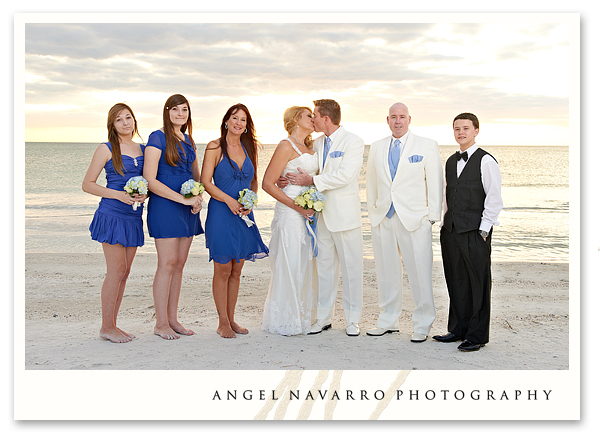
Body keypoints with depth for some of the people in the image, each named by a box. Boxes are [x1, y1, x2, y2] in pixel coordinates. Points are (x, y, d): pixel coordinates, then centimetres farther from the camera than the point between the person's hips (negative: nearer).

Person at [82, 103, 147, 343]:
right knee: (116, 271, -6)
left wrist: (144, 194, -4)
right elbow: (87, 184, -3)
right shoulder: (106, 149, -3)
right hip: (112, 214, -6)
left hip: (134, 216, 6)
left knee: (123, 273, 8)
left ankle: (112, 325, 18)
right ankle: (106, 327, 6)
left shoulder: (142, 149, 12)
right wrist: (119, 194, -15)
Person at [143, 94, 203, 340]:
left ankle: (172, 319, 16)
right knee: (167, 264, -6)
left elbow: (197, 176, 21)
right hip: (164, 206, -7)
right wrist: (183, 199, -16)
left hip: (187, 209, 7)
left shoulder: (188, 140, 15)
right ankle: (161, 323, 4)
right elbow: (149, 179, -14)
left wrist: (198, 197, -1)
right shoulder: (158, 138, -7)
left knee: (179, 264, 8)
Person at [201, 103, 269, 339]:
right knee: (223, 269, 0)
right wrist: (229, 200, -17)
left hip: (244, 214, 5)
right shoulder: (215, 147, -3)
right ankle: (223, 322, 10)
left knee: (236, 270, 10)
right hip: (221, 213, -5)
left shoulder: (249, 148, 11)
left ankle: (231, 319, 20)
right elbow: (205, 181, -7)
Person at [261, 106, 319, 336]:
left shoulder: (310, 148, 16)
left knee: (304, 264, 9)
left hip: (308, 213, 8)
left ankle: (302, 317, 18)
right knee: (289, 265, -4)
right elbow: (268, 183, -12)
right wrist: (296, 206, -15)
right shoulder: (286, 146, -8)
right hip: (289, 213, -8)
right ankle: (284, 321, 6)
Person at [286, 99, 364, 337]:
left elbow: (344, 175, -19)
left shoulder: (353, 142, -8)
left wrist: (312, 180, -17)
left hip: (345, 214, -6)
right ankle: (323, 317, 18)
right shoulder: (317, 143, 12)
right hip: (322, 214, 6)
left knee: (351, 267, 2)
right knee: (324, 266, 10)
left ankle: (352, 320, 11)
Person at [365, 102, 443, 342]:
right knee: (386, 272, 10)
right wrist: (372, 212, 14)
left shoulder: (427, 146, 2)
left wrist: (433, 216, -4)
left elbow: (436, 183, 1)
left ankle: (422, 325, 10)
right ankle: (388, 321, 23)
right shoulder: (376, 147, 13)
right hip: (383, 219, 4)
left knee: (420, 273, -3)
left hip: (414, 219, -4)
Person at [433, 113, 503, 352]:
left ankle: (477, 335, 9)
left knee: (478, 284, 0)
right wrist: (445, 223, 14)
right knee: (455, 282, 12)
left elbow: (494, 199, -8)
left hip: (475, 232, -7)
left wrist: (483, 229, -12)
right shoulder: (451, 161, 15)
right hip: (451, 231, 7)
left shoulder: (486, 161, -6)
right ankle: (457, 330, 24)